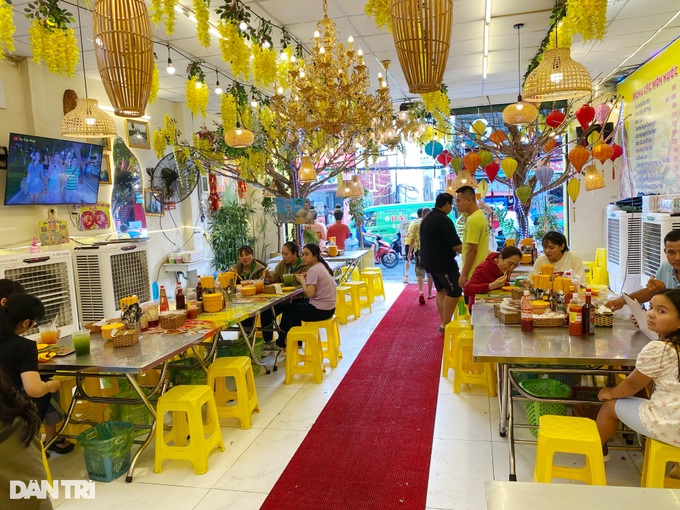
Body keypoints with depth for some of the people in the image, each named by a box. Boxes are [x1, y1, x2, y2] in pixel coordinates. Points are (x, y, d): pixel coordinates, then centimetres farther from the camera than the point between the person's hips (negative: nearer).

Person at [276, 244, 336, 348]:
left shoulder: (313, 270, -18)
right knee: (295, 305, 22)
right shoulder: (322, 266, 10)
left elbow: (309, 293, -25)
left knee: (288, 310, 6)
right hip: (328, 308, 9)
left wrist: (302, 280, -11)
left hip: (320, 310, -9)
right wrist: (307, 278, 0)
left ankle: (281, 341, 25)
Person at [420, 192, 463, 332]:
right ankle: (445, 324, -4)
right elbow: (456, 246, -21)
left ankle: (443, 322, 18)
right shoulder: (444, 220, -19)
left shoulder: (426, 218, 12)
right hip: (443, 262, -10)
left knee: (441, 289, 16)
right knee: (454, 290, -4)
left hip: (429, 260, 10)